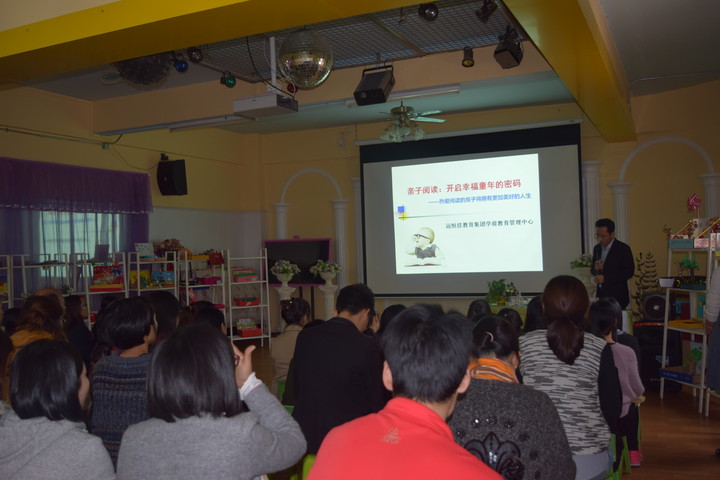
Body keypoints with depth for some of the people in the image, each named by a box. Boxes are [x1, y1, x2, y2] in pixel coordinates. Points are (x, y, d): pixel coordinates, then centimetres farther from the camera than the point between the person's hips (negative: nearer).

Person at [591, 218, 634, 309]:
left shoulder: (623, 249, -8)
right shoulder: (597, 248, 10)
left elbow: (629, 272, -13)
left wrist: (605, 278, -19)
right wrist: (595, 268, -9)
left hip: (617, 296, -5)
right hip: (601, 294, 5)